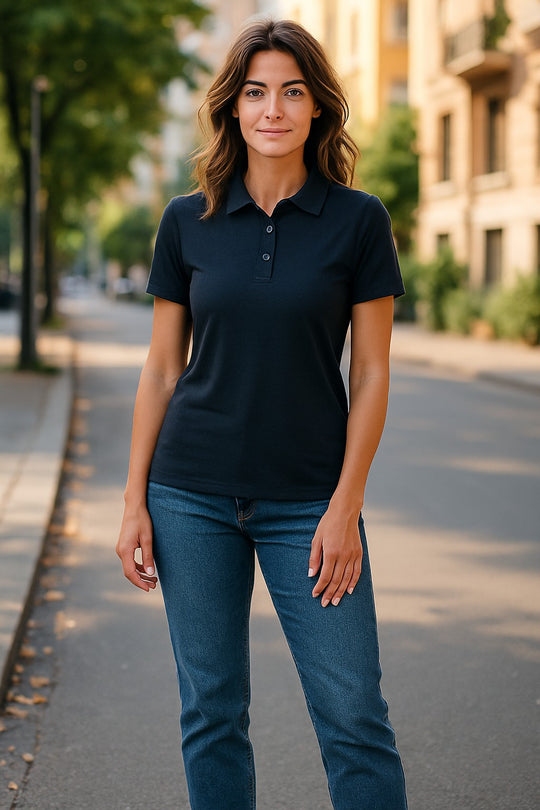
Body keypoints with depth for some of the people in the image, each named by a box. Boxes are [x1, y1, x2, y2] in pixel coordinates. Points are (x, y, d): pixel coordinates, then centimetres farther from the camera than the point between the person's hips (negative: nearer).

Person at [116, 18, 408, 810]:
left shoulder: (359, 220, -2)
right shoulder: (188, 223, 3)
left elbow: (371, 374, -2)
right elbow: (162, 369, 6)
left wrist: (346, 506, -8)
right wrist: (135, 500, 3)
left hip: (308, 500, -1)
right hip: (193, 496, 2)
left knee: (353, 710, -2)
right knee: (211, 710, 8)